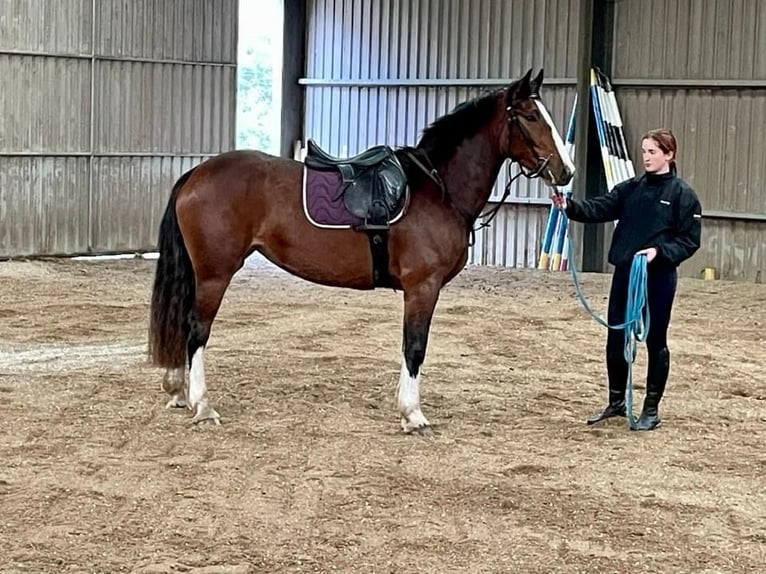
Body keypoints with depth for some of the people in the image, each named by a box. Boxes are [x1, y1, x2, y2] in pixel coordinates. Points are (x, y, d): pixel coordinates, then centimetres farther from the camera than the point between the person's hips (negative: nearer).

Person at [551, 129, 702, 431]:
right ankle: (616, 402, 26)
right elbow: (600, 208, -3)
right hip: (624, 274, 5)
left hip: (659, 277, -5)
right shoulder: (631, 188, 8)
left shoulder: (682, 194, -6)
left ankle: (651, 409, 16)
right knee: (616, 339, 10)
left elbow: (690, 240, -8)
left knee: (655, 342, 5)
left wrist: (659, 251, -23)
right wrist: (570, 206, -20)